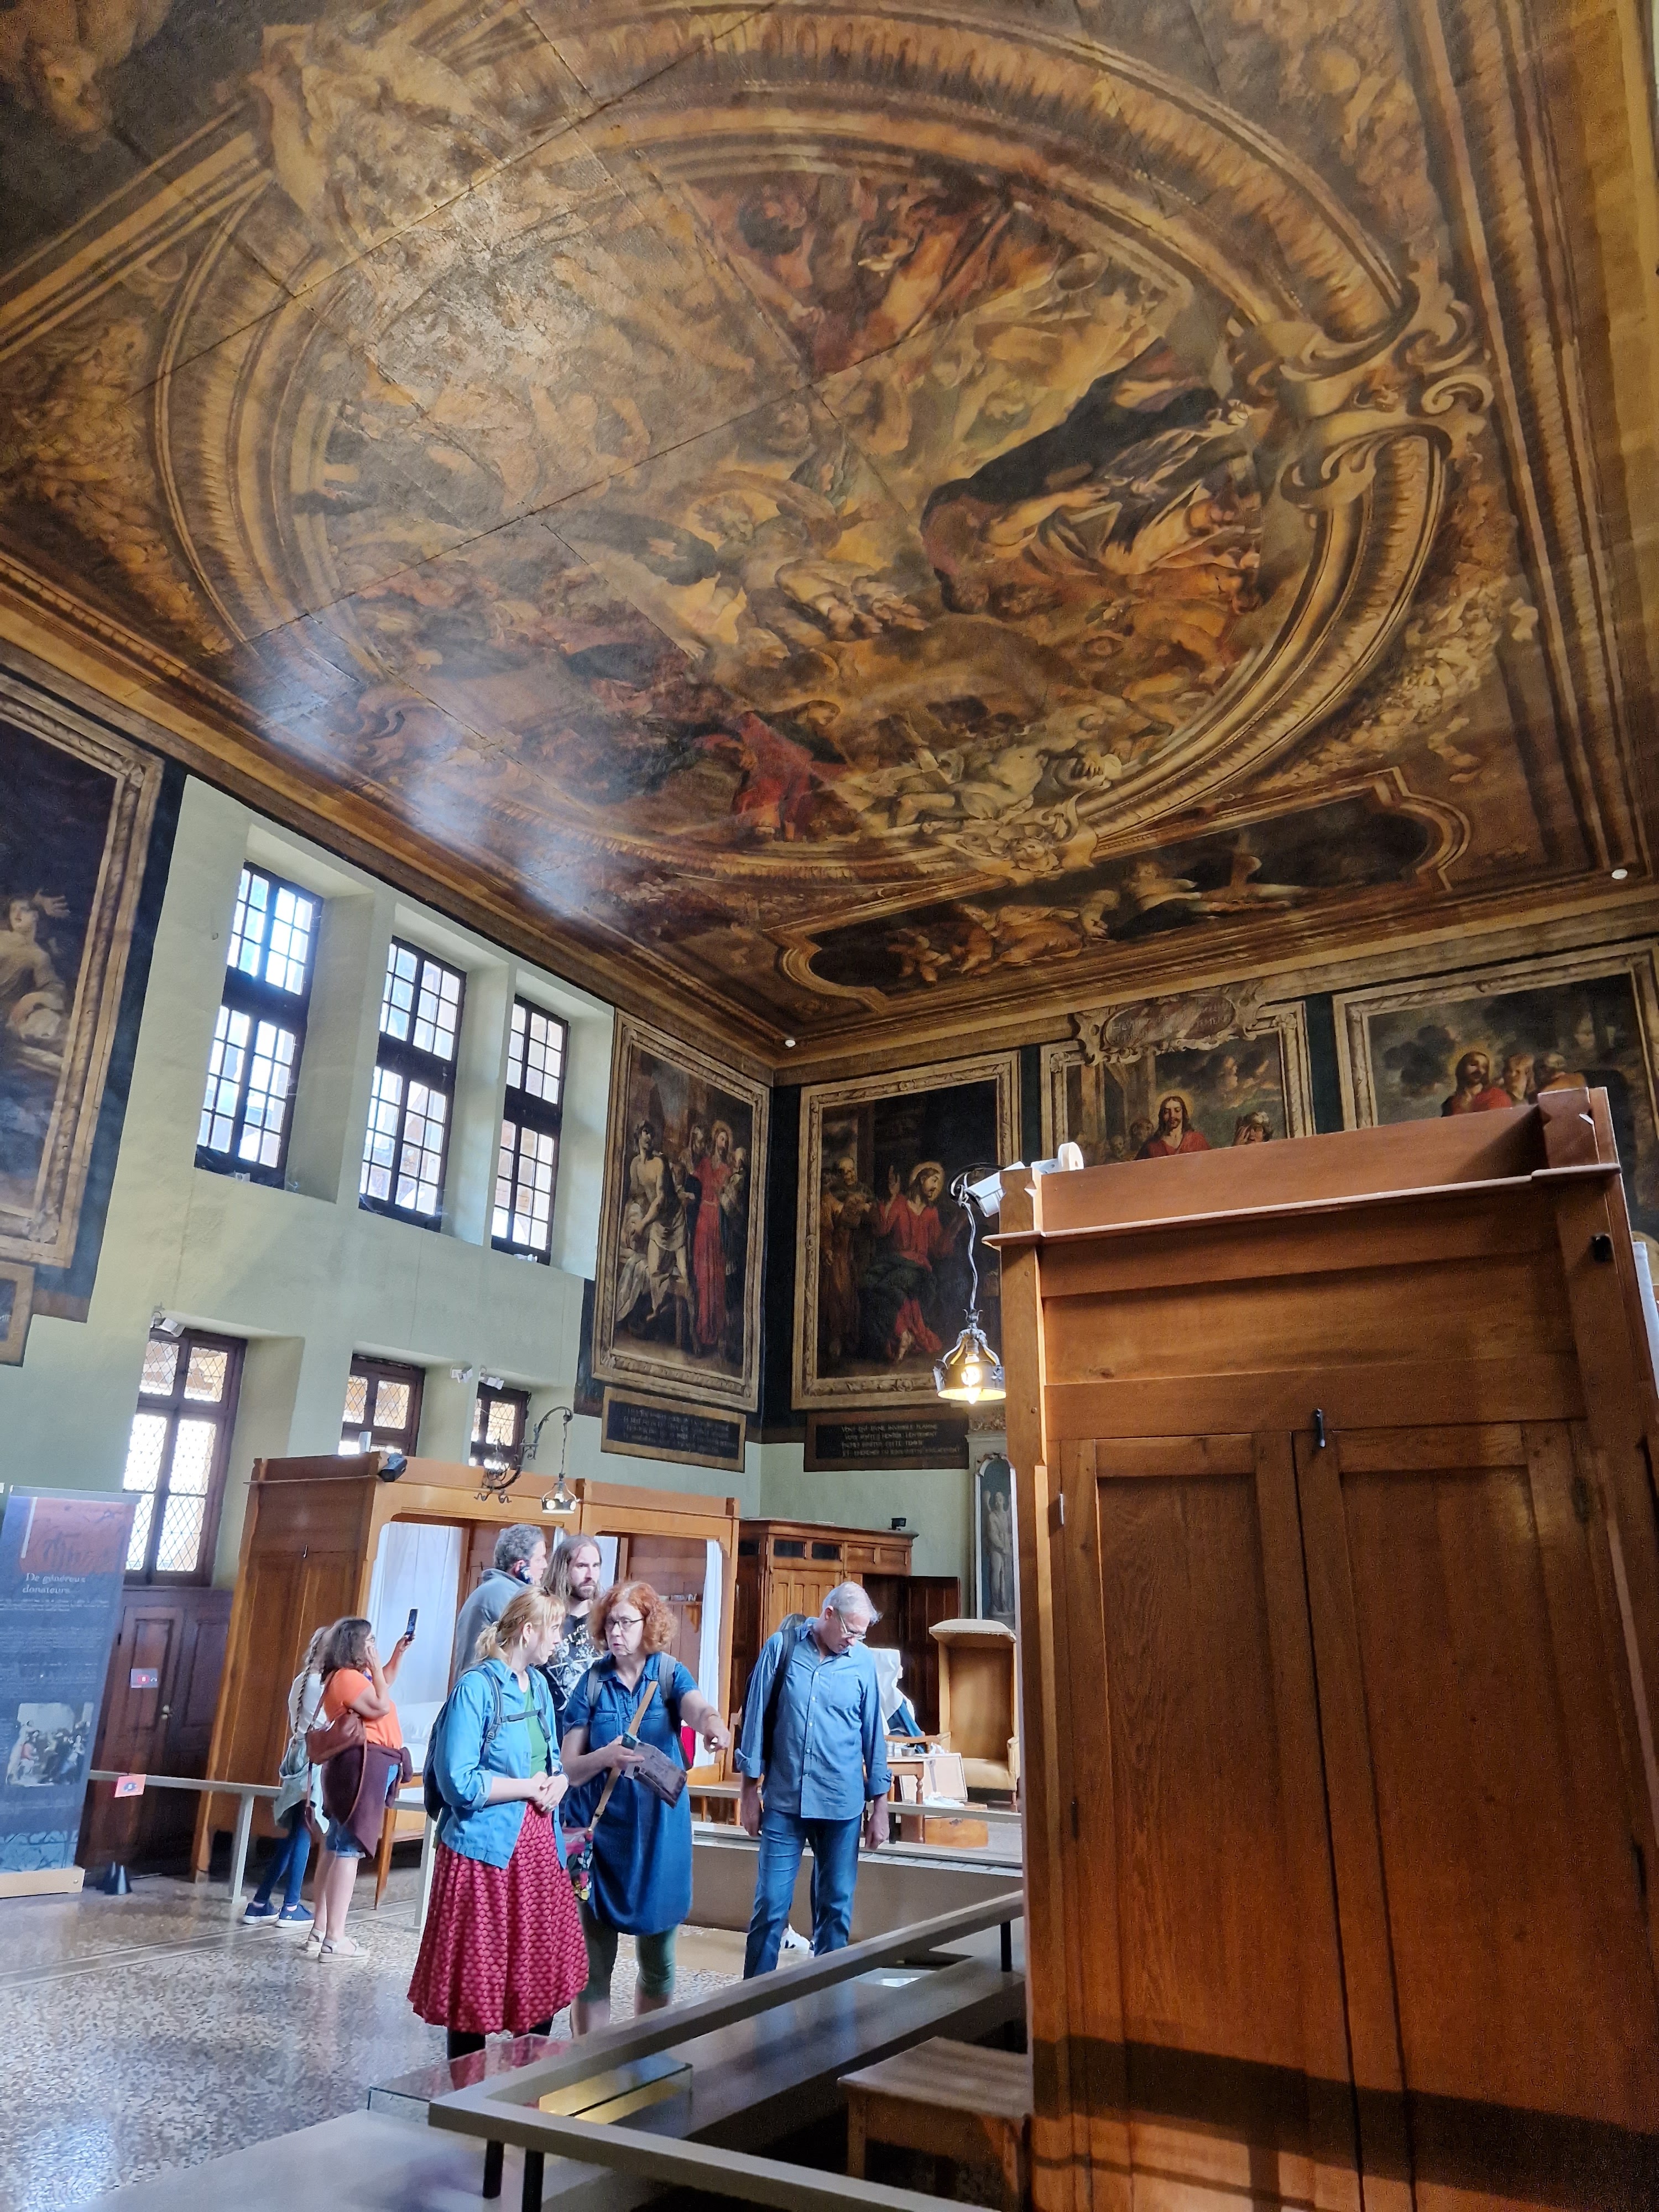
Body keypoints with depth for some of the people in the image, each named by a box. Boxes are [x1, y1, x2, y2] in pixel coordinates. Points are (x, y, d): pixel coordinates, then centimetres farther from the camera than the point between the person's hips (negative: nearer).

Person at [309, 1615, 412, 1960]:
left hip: (361, 1767, 11)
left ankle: (320, 1931, 17)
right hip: (363, 1766, -11)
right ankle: (334, 1938, -9)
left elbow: (384, 1683, 35)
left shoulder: (354, 1676, 19)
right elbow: (381, 1706, -20)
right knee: (348, 1850, -10)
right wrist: (375, 1667, -11)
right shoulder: (347, 1677, -14)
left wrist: (398, 1653, 26)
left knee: (336, 1848, 12)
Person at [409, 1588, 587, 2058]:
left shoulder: (539, 1685, 9)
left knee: (544, 1973, 13)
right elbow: (460, 1782, -21)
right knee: (476, 1983, 6)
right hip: (487, 1852, -7)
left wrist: (557, 1781, -3)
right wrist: (529, 1787, -13)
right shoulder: (477, 1687, -15)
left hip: (538, 1850, 7)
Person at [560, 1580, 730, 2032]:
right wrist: (605, 1756, -27)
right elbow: (570, 1769, -5)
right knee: (594, 1961, 5)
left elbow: (697, 1707, -26)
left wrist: (712, 1723, -50)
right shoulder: (593, 1682, -3)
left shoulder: (670, 1674, -4)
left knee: (657, 1961, 13)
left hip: (661, 1832, 1)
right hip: (603, 1831, 0)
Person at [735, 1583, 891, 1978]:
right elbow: (756, 1717, 0)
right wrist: (749, 1790, 1)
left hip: (842, 1804, 1)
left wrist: (879, 1805, 9)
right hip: (784, 1800, -1)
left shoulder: (863, 1662, -1)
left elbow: (873, 1734, 6)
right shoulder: (781, 1646, -5)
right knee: (770, 1906, 1)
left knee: (836, 1908, 10)